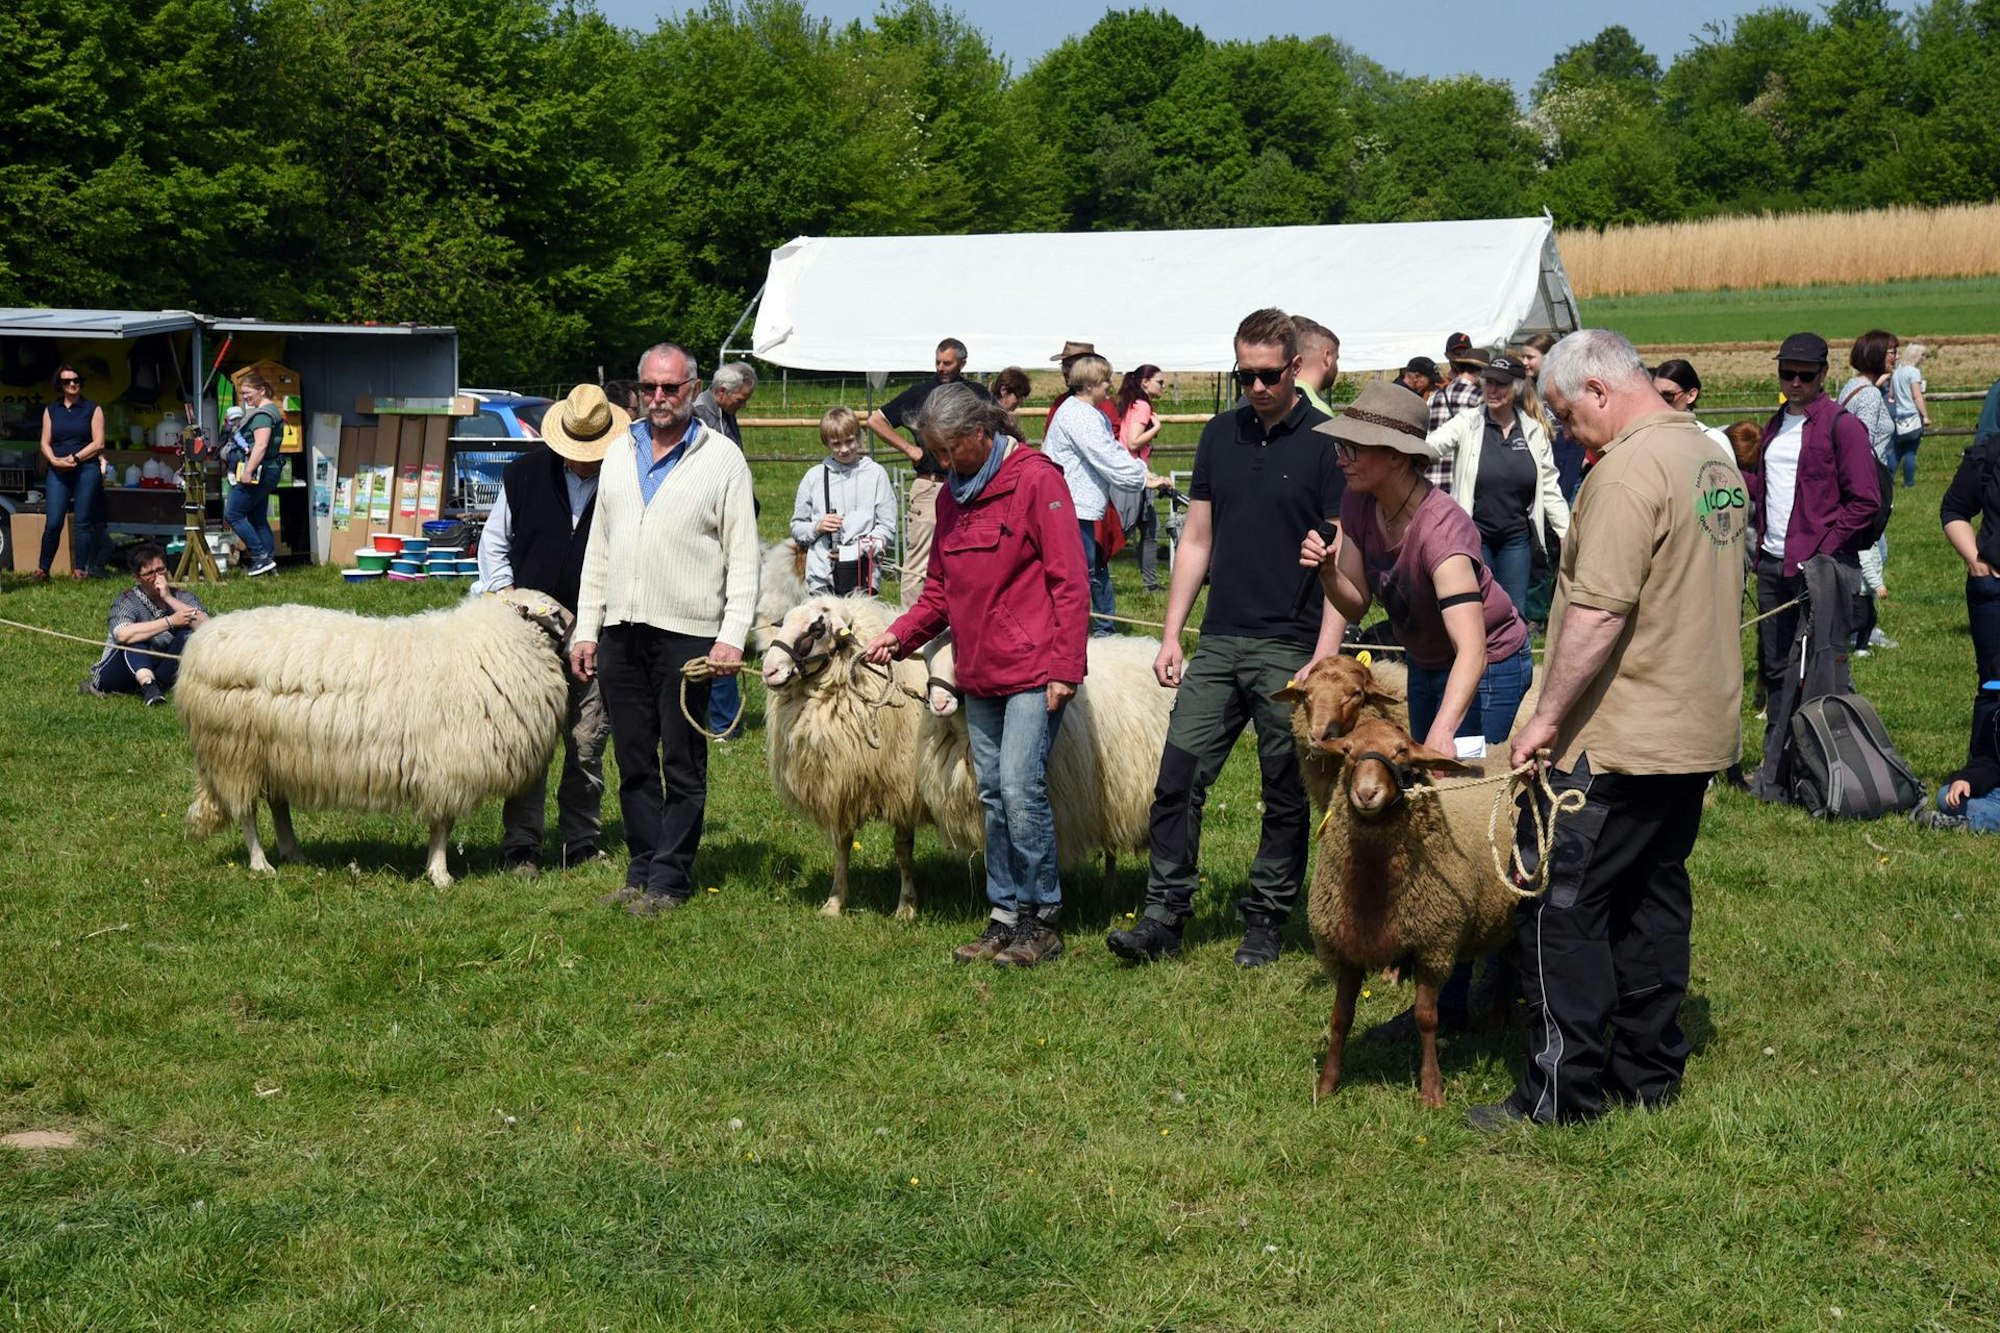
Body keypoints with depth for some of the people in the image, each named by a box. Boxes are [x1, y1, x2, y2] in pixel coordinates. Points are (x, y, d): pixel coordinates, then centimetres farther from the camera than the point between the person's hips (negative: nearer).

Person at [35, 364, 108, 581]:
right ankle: (42, 569, 1)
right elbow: (45, 443, 11)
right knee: (53, 522, -6)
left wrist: (74, 458, -10)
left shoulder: (93, 409, 7)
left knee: (82, 522, -2)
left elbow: (98, 443, 0)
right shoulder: (51, 410, 15)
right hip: (58, 472, 2)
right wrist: (54, 460, -9)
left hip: (87, 470, -2)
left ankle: (80, 569, 1)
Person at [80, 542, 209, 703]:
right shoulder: (128, 601, -10)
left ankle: (156, 683, -31)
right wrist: (170, 621, -32)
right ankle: (149, 686, -47)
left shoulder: (182, 597, -1)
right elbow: (122, 634, -33)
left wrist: (169, 598, -22)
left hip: (166, 671, 2)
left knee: (188, 633, -20)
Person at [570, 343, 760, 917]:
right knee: (634, 763, 8)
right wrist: (586, 628, 12)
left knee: (682, 766, 0)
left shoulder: (722, 457, 0)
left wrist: (732, 636, -12)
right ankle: (642, 869, 16)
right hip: (620, 632, 5)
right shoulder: (619, 451, 14)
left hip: (688, 634, -5)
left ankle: (669, 880, 6)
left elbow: (742, 557, -3)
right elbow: (598, 547, 18)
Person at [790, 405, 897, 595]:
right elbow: (797, 528, 14)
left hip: (862, 574, -1)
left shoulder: (875, 474, 5)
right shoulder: (814, 476, 10)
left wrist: (857, 550, -9)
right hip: (820, 575, 2)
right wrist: (817, 527, -6)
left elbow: (887, 527, 2)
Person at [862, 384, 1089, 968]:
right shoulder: (952, 493, 14)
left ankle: (1044, 921, -3)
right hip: (979, 673, 8)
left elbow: (1069, 582, -12)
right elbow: (941, 589, 20)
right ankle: (1004, 917, 16)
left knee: (1021, 787, -12)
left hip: (1033, 671, -8)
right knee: (993, 794, 9)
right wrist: (900, 634, 3)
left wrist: (1064, 669, -16)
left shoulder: (1036, 480, -9)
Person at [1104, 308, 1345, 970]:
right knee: (1178, 778, -2)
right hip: (1218, 642, 4)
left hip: (1289, 649, -4)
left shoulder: (1326, 445, -5)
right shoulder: (1220, 434, 10)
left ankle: (1265, 921, 15)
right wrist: (1171, 635, 9)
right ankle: (1164, 916, 3)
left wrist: (1324, 657, -14)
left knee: (1286, 796, 5)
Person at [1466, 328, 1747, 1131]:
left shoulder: (1628, 470, -18)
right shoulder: (1713, 459, 13)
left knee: (1562, 906, -3)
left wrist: (1549, 716, -19)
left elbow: (1599, 613, -25)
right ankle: (1649, 1077, 22)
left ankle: (1563, 1091, 0)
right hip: (1699, 730, 10)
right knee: (1655, 900, 16)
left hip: (1618, 738, -10)